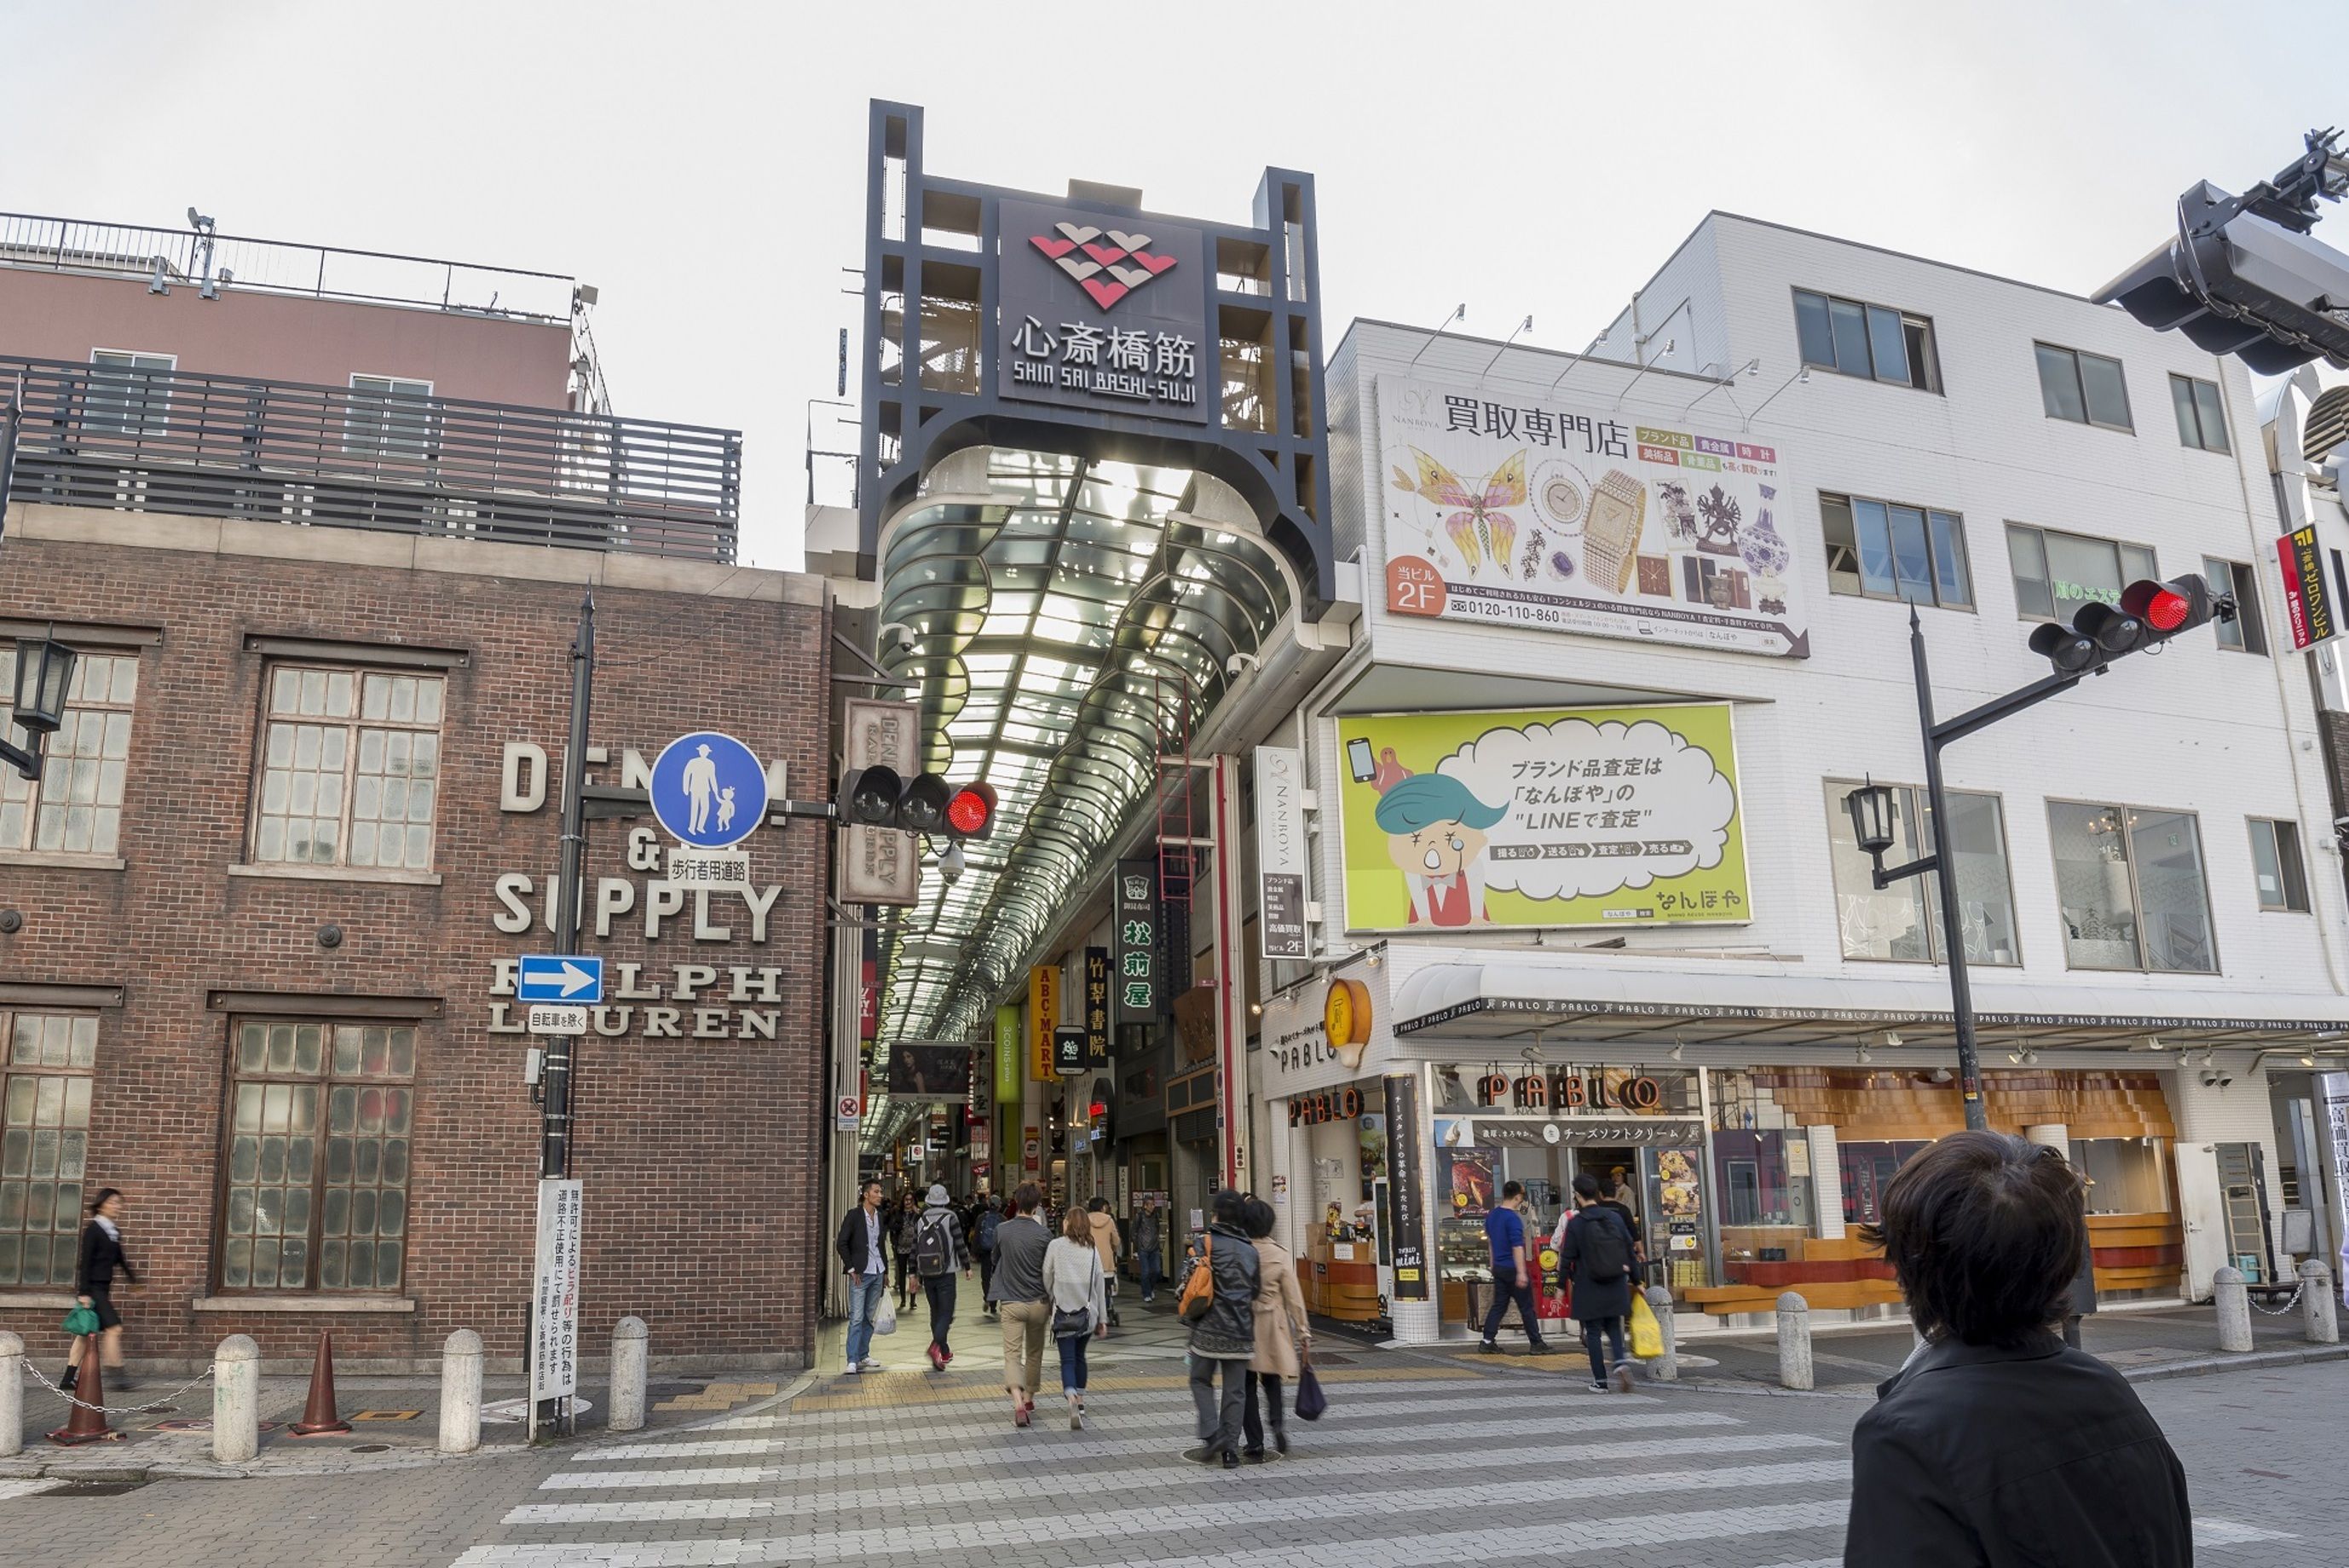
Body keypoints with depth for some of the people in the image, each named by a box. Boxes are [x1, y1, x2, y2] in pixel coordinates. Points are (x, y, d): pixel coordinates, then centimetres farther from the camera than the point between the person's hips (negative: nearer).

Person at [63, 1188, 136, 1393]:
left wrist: (134, 1279, 26)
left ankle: (68, 1378, 16)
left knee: (87, 1333, 11)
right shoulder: (93, 1230, -12)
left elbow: (120, 1259, 23)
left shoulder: (114, 1232, 12)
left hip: (103, 1288, 8)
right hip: (92, 1287, -8)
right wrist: (83, 1292, -18)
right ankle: (117, 1376, -9)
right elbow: (85, 1262, -15)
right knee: (114, 1327, -11)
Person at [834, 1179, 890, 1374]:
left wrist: (885, 1272, 16)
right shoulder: (854, 1215, -7)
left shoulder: (880, 1217, 10)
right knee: (856, 1317, -8)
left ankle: (863, 1355, 19)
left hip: (877, 1273, 6)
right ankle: (853, 1361, -6)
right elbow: (841, 1244, -9)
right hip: (860, 1274, -6)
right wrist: (852, 1269, -12)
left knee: (870, 1317, 11)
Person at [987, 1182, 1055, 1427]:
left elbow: (995, 1260, 11)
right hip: (1038, 1302, 1)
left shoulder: (1002, 1230, -5)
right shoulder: (1043, 1233, -9)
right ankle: (1029, 1398, 32)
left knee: (1012, 1354, -2)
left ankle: (1018, 1403, -21)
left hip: (1010, 1302, -1)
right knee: (1034, 1352, 19)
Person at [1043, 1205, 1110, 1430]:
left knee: (1067, 1359, -2)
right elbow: (1100, 1284, 5)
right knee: (1079, 1356, 20)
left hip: (1063, 1312, -3)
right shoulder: (1092, 1249, 4)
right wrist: (1102, 1318, 11)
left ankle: (1072, 1399, -24)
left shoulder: (1056, 1245, -4)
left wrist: (1050, 1301, 18)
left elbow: (1047, 1278, -1)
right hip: (1088, 1312, 3)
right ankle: (1080, 1401, 25)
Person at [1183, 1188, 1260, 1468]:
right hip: (1241, 1332, 3)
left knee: (1201, 1380, 13)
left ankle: (1212, 1434, -3)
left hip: (1209, 1329, -3)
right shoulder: (1250, 1250, 8)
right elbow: (1256, 1292, 11)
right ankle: (1231, 1450, 8)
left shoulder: (1205, 1243, -7)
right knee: (1235, 1390, 9)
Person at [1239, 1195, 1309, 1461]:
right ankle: (1278, 1422, -4)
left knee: (1247, 1385, 9)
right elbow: (1294, 1296, -4)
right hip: (1272, 1326, 1)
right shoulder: (1281, 1254, -8)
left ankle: (1255, 1445, 9)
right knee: (1272, 1381, 20)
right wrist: (1303, 1331, 4)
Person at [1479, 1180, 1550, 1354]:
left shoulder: (1491, 1216, 9)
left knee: (1499, 1305, 9)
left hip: (1498, 1267, 8)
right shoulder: (1513, 1218, -18)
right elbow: (1517, 1246, -24)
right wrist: (1521, 1272, -27)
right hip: (1513, 1268, -8)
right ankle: (1536, 1343, 10)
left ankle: (1487, 1341, 2)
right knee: (1527, 1307, 3)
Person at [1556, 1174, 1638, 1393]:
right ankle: (1621, 1360, -10)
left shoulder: (1574, 1223, -10)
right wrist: (1629, 1276, 15)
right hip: (1616, 1287, 3)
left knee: (1593, 1333, 7)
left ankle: (1600, 1381, 8)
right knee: (1614, 1328, 16)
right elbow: (1630, 1247, 5)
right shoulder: (1615, 1217, 1)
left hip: (1589, 1288, -3)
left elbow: (1567, 1258, -8)